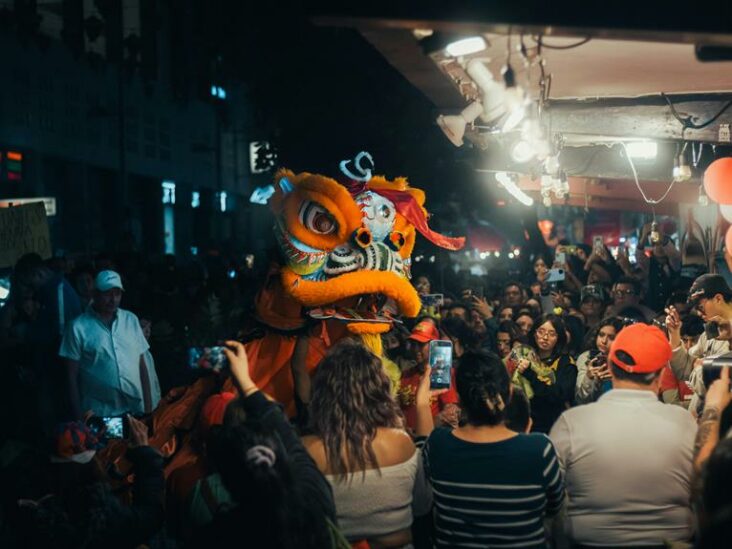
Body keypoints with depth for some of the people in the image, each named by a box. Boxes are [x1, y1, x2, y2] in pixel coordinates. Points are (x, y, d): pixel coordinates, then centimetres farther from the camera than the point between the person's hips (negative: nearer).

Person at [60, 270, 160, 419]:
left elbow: (142, 366, 10)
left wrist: (148, 407, 6)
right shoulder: (78, 327, -4)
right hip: (99, 415, -3)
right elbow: (72, 377, -1)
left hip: (136, 410, 3)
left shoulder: (131, 320, 7)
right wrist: (79, 417, -4)